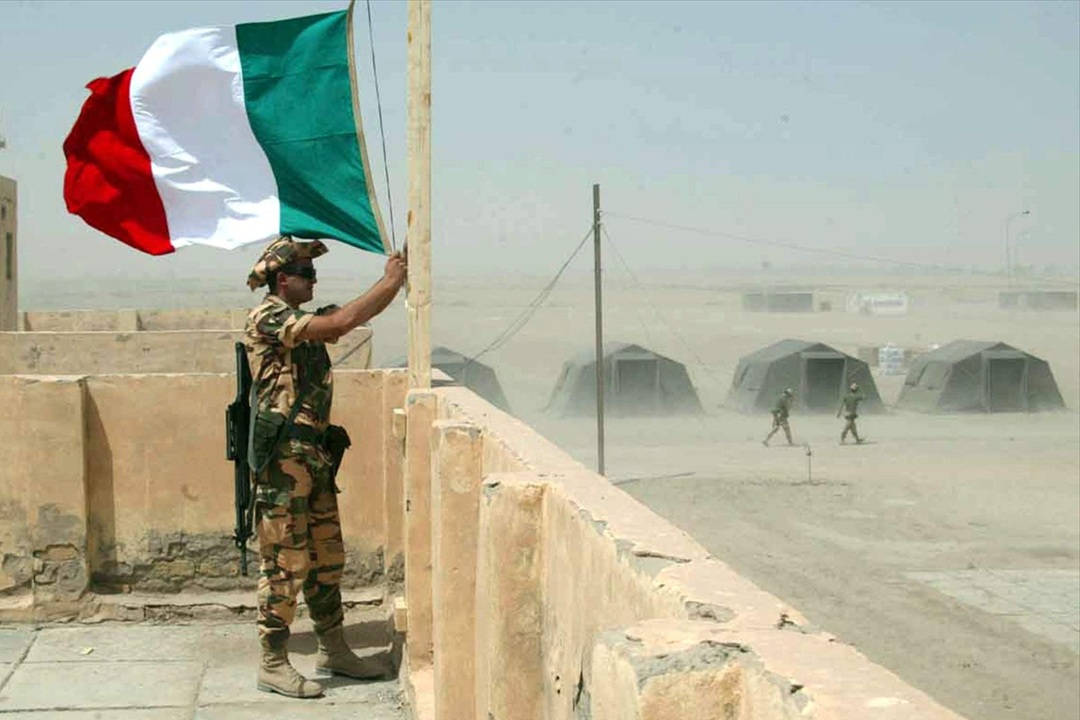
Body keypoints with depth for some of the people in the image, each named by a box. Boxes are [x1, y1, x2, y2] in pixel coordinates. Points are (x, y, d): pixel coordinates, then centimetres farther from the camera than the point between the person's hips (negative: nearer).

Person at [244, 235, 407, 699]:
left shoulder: (298, 323, 18)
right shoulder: (268, 317, -13)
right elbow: (341, 323, -22)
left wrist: (394, 283, 6)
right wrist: (389, 281, -13)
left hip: (313, 455, 10)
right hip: (283, 456, -10)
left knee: (326, 557, 14)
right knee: (284, 561, -5)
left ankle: (333, 651, 23)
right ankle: (273, 664, 3)